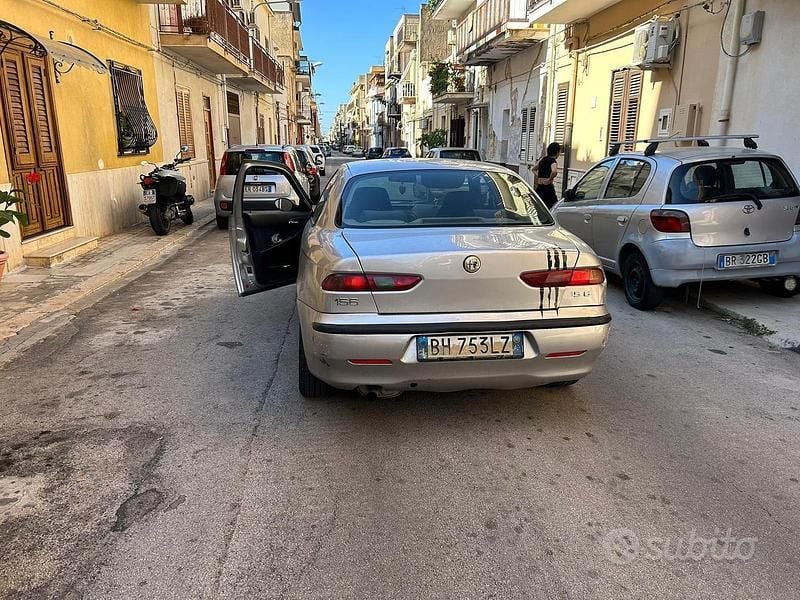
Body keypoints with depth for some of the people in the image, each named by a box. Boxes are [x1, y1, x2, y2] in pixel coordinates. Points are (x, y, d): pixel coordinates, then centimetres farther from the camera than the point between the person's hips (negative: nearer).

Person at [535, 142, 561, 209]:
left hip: (539, 187, 7)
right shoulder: (553, 161, -10)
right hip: (547, 187, -7)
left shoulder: (543, 159, 13)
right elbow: (554, 172, -31)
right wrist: (550, 179, -15)